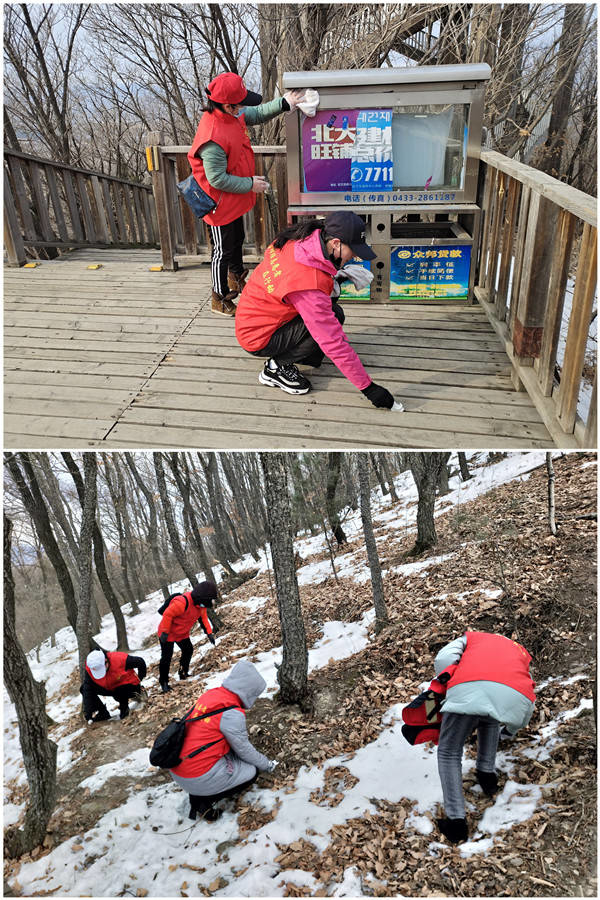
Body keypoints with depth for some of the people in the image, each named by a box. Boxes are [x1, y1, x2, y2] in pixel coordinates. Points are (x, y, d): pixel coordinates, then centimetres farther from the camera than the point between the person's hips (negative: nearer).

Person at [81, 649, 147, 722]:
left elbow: (140, 662, -19)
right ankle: (102, 714, -5)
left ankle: (124, 709, -3)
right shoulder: (89, 669, -23)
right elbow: (87, 691, -22)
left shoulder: (120, 659, -33)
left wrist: (139, 680, -10)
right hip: (108, 688, 4)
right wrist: (88, 714, -26)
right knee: (84, 688, -13)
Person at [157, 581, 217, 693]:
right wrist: (165, 632, -26)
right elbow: (167, 614, -31)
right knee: (166, 657, -3)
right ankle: (163, 682, 10)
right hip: (168, 633, -8)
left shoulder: (201, 604, -8)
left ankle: (183, 673, 27)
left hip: (182, 633, 8)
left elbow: (203, 617, 5)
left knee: (188, 650, 8)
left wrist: (209, 632, -4)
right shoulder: (182, 603, -37)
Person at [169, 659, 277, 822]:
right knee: (251, 772, 8)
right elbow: (244, 750, -6)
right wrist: (267, 764, 12)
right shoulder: (232, 713, -20)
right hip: (197, 777, -8)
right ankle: (205, 801, 2)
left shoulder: (212, 693, 3)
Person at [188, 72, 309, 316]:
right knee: (223, 250, 6)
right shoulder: (213, 139, -34)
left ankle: (237, 278, 52)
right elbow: (217, 179, -29)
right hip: (221, 204, -9)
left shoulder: (232, 114, -7)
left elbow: (257, 114, 11)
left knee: (237, 240, 27)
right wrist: (250, 184, -20)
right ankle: (220, 299, 24)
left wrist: (284, 103, -2)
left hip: (235, 200, 9)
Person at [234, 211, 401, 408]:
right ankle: (276, 366, -6)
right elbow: (335, 344, -31)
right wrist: (368, 388, -25)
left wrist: (336, 274, 0)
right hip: (258, 338, -8)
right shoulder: (309, 286, -34)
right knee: (334, 316, -17)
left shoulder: (300, 239, -10)